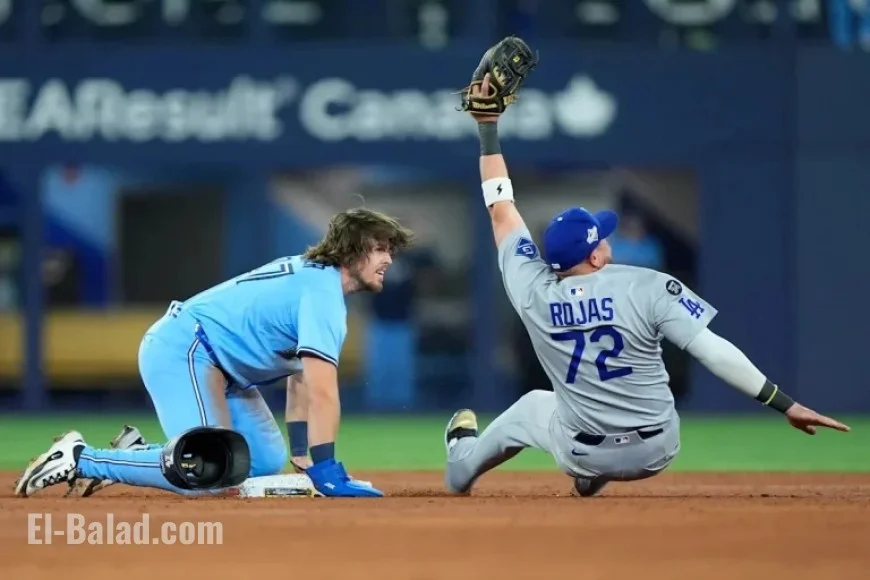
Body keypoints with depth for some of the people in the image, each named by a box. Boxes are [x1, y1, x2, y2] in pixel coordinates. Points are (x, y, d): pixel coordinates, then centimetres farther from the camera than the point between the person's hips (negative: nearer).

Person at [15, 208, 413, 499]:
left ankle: (138, 455, 14)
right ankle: (80, 459, -14)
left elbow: (301, 380, 22)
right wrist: (325, 472, -26)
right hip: (182, 351, -11)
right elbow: (322, 392, -25)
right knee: (205, 471, -26)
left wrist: (303, 457, 19)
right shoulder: (324, 293, -16)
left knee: (267, 462, 10)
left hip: (217, 366, 11)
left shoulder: (312, 274, 16)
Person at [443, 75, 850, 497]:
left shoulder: (534, 292, -12)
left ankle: (464, 460, 52)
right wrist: (787, 405, -22)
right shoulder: (648, 288, -20)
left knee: (533, 406, 34)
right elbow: (713, 351, -25)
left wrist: (488, 128, 7)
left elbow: (501, 211, -1)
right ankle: (592, 471, 30)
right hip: (655, 455, -2)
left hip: (583, 457, 2)